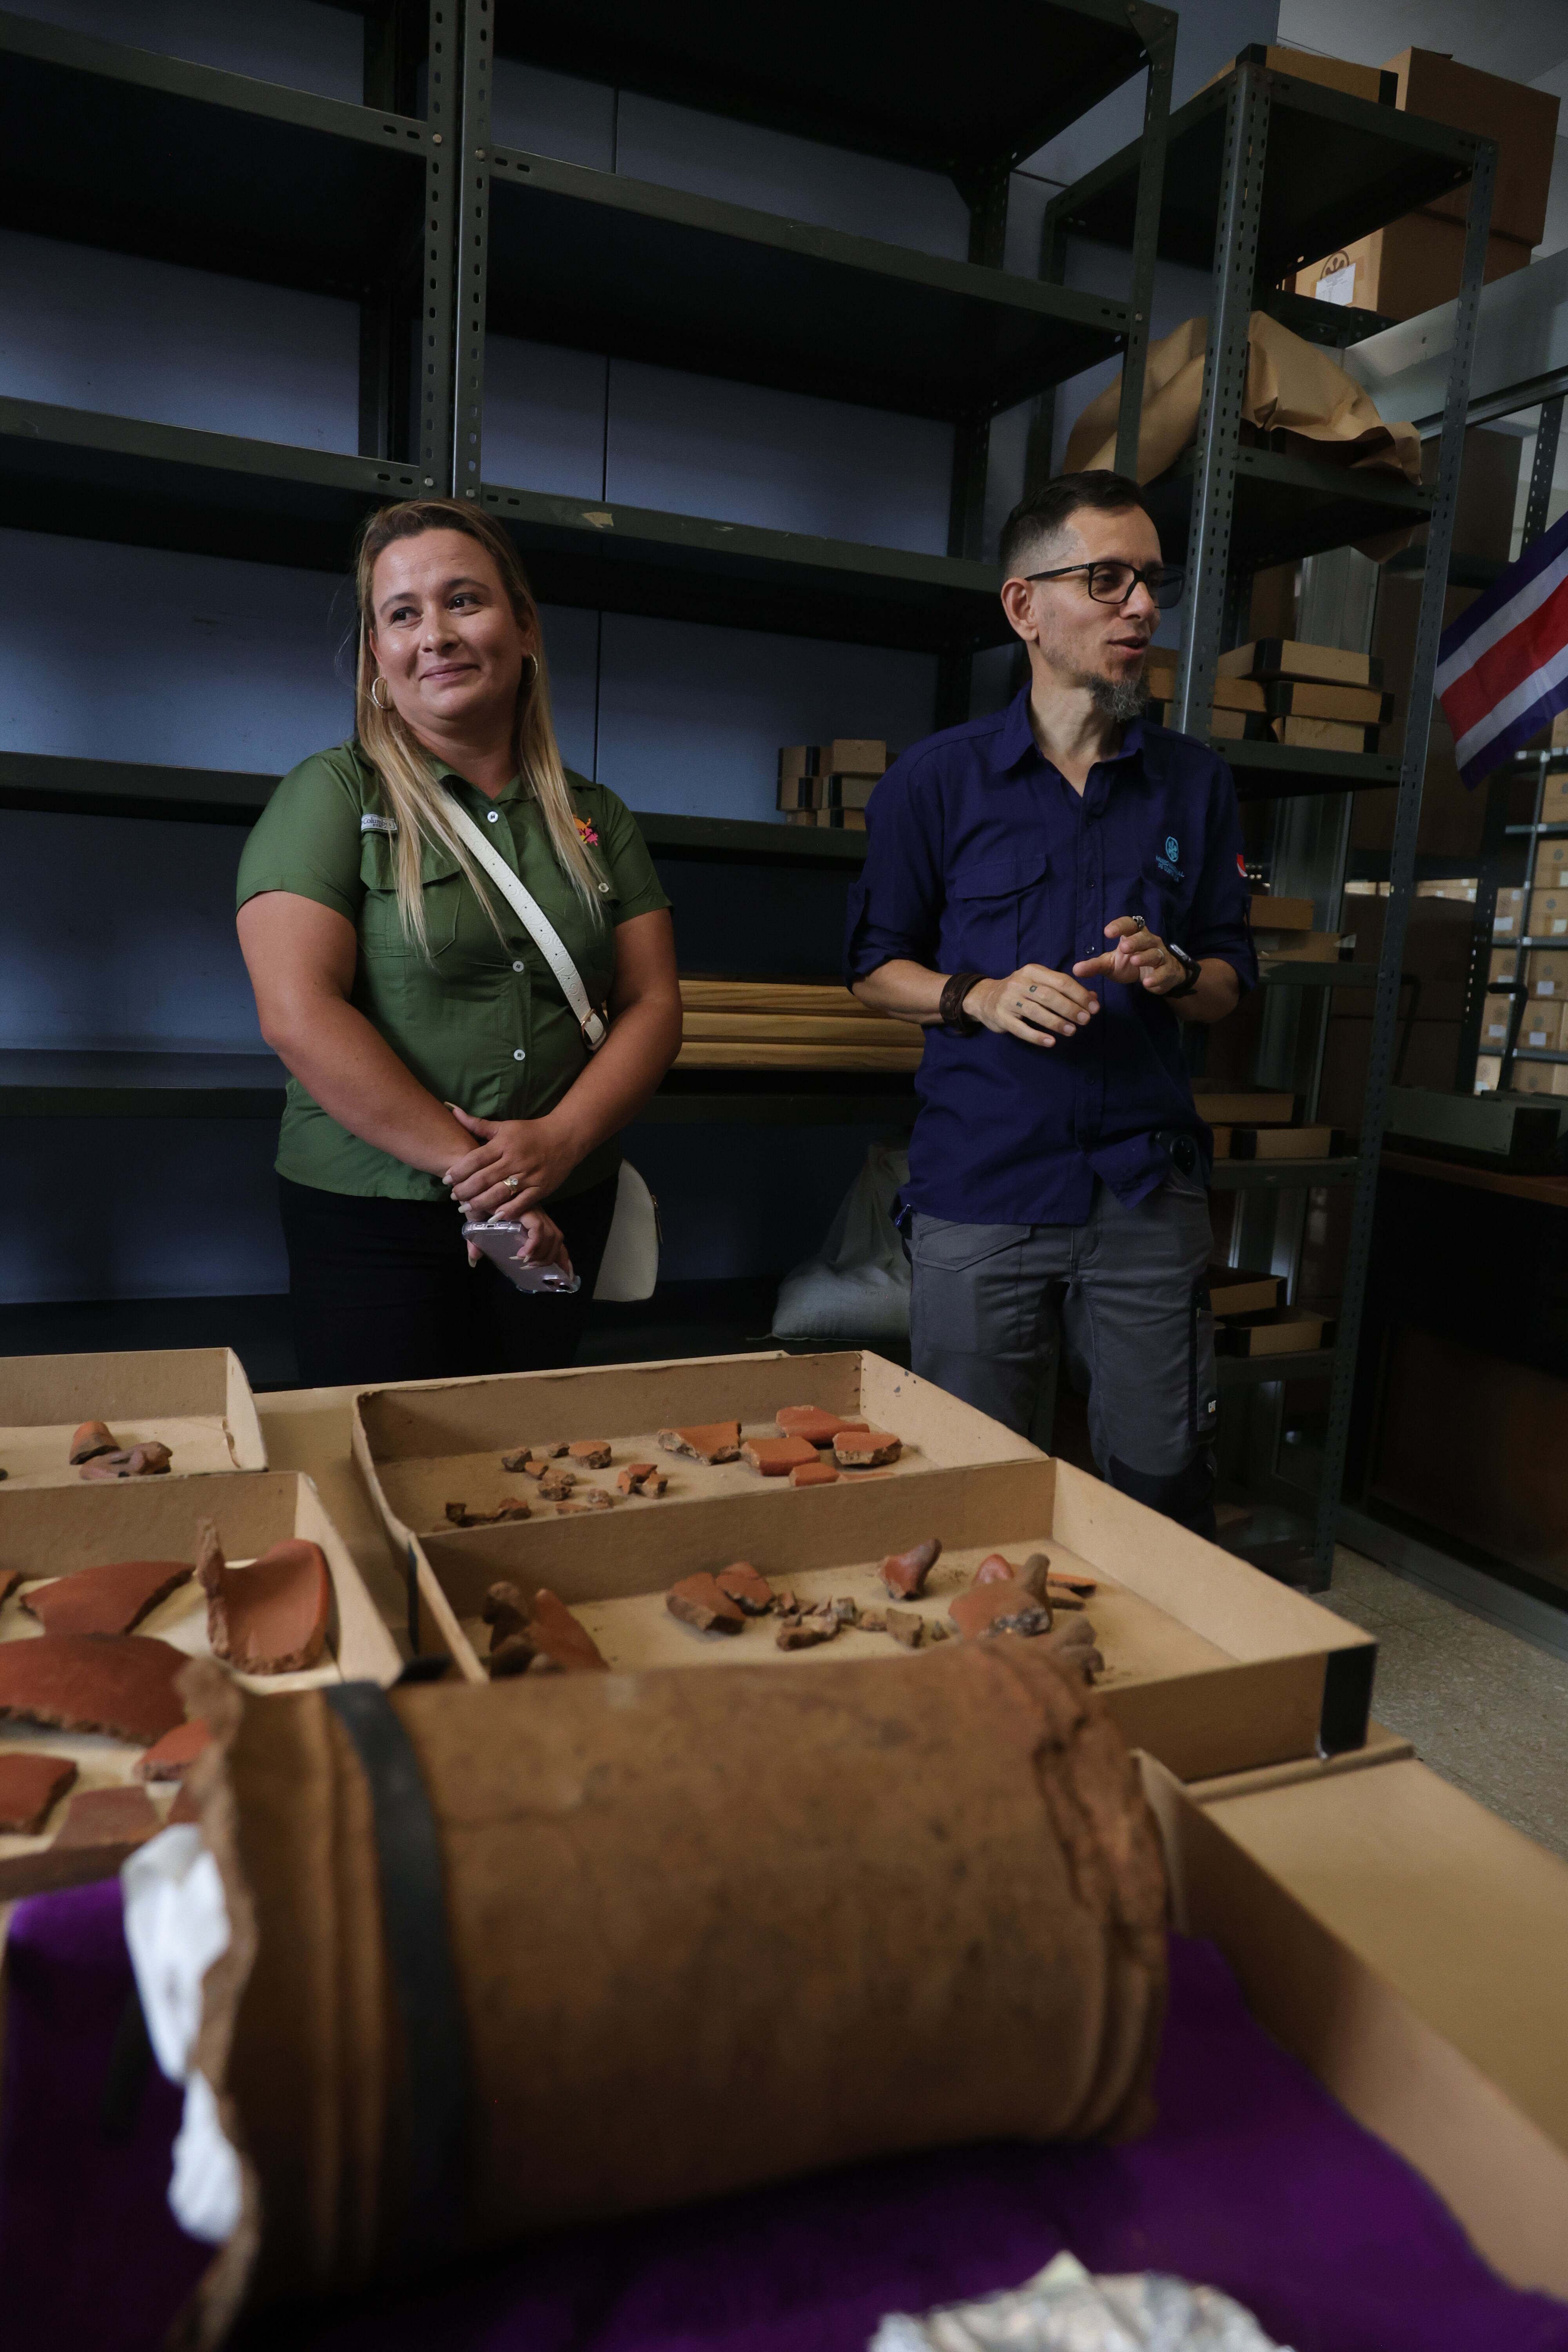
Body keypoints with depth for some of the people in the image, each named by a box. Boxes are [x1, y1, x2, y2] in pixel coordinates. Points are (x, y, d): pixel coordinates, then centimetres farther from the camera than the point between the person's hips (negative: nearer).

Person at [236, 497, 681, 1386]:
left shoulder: (598, 820, 8)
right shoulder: (332, 796, -3)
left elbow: (654, 1006, 3)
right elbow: (298, 1014, -13)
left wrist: (561, 1140, -14)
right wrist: (465, 1165, -16)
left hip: (562, 1217, 4)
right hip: (369, 1216, -3)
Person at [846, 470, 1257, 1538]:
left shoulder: (1197, 782, 9)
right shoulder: (936, 780, 1)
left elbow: (1231, 984, 13)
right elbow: (877, 968, 5)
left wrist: (1177, 974, -10)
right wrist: (982, 997, -14)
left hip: (1147, 1189, 2)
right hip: (981, 1188, -2)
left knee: (1169, 1491, 8)